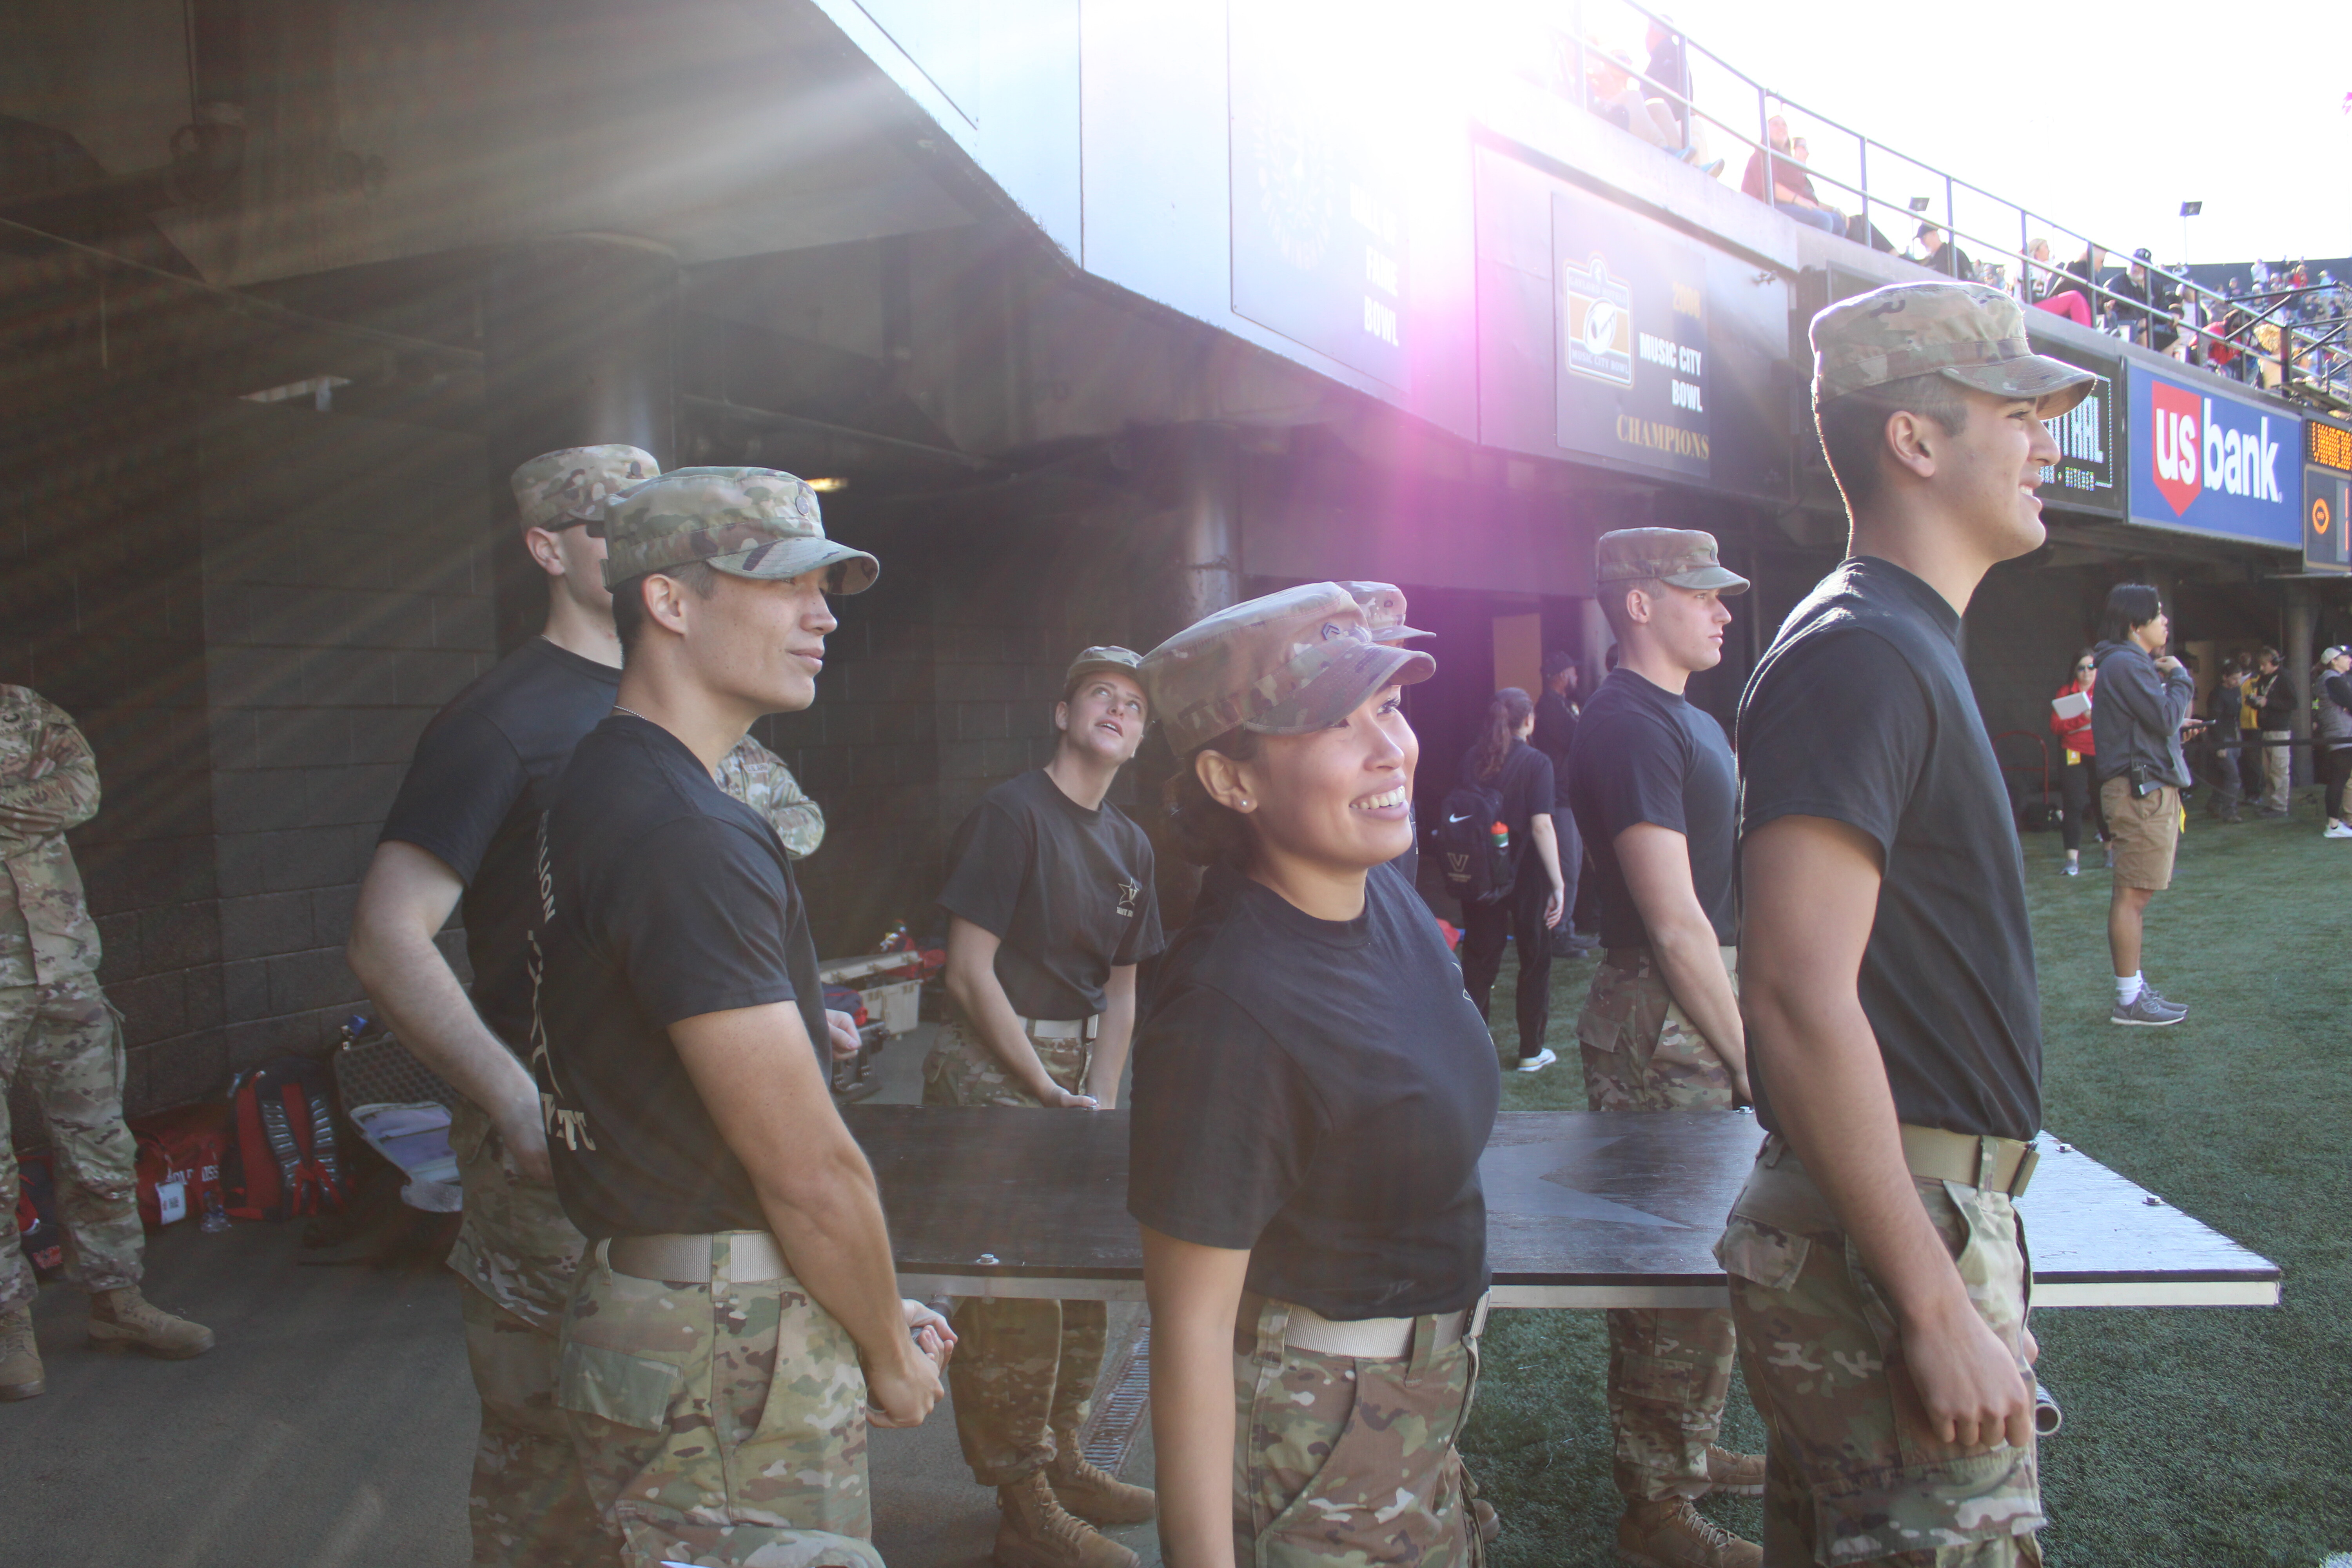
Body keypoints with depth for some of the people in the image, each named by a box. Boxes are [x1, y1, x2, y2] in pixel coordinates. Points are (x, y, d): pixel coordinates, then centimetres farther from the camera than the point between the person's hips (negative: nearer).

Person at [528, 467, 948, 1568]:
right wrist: (890, 1355, -2)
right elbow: (808, 1171, -20)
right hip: (726, 1363, -10)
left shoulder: (608, 787, 11)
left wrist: (875, 1314, 15)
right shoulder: (688, 840, -21)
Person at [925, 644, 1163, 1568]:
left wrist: (1099, 1101, 0)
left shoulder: (1131, 848, 10)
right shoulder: (1012, 812, -12)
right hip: (992, 1068, -7)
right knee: (1011, 1292, -3)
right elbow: (970, 971, -15)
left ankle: (1060, 1463, 31)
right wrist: (1049, 1091, -13)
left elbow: (1119, 990, 13)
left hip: (1074, 1069, 7)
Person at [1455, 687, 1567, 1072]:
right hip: (1526, 875, -3)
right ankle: (1531, 1052, 19)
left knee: (1479, 958, 11)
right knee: (1535, 960, 12)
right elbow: (1541, 827, -18)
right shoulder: (1536, 762, -11)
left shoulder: (1472, 759, 0)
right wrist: (1558, 884, -15)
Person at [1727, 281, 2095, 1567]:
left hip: (1927, 1214, 10)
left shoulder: (1903, 646, 15)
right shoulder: (1858, 655, -17)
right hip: (1888, 1244, -10)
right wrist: (1939, 1309, -23)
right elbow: (1799, 1000, -26)